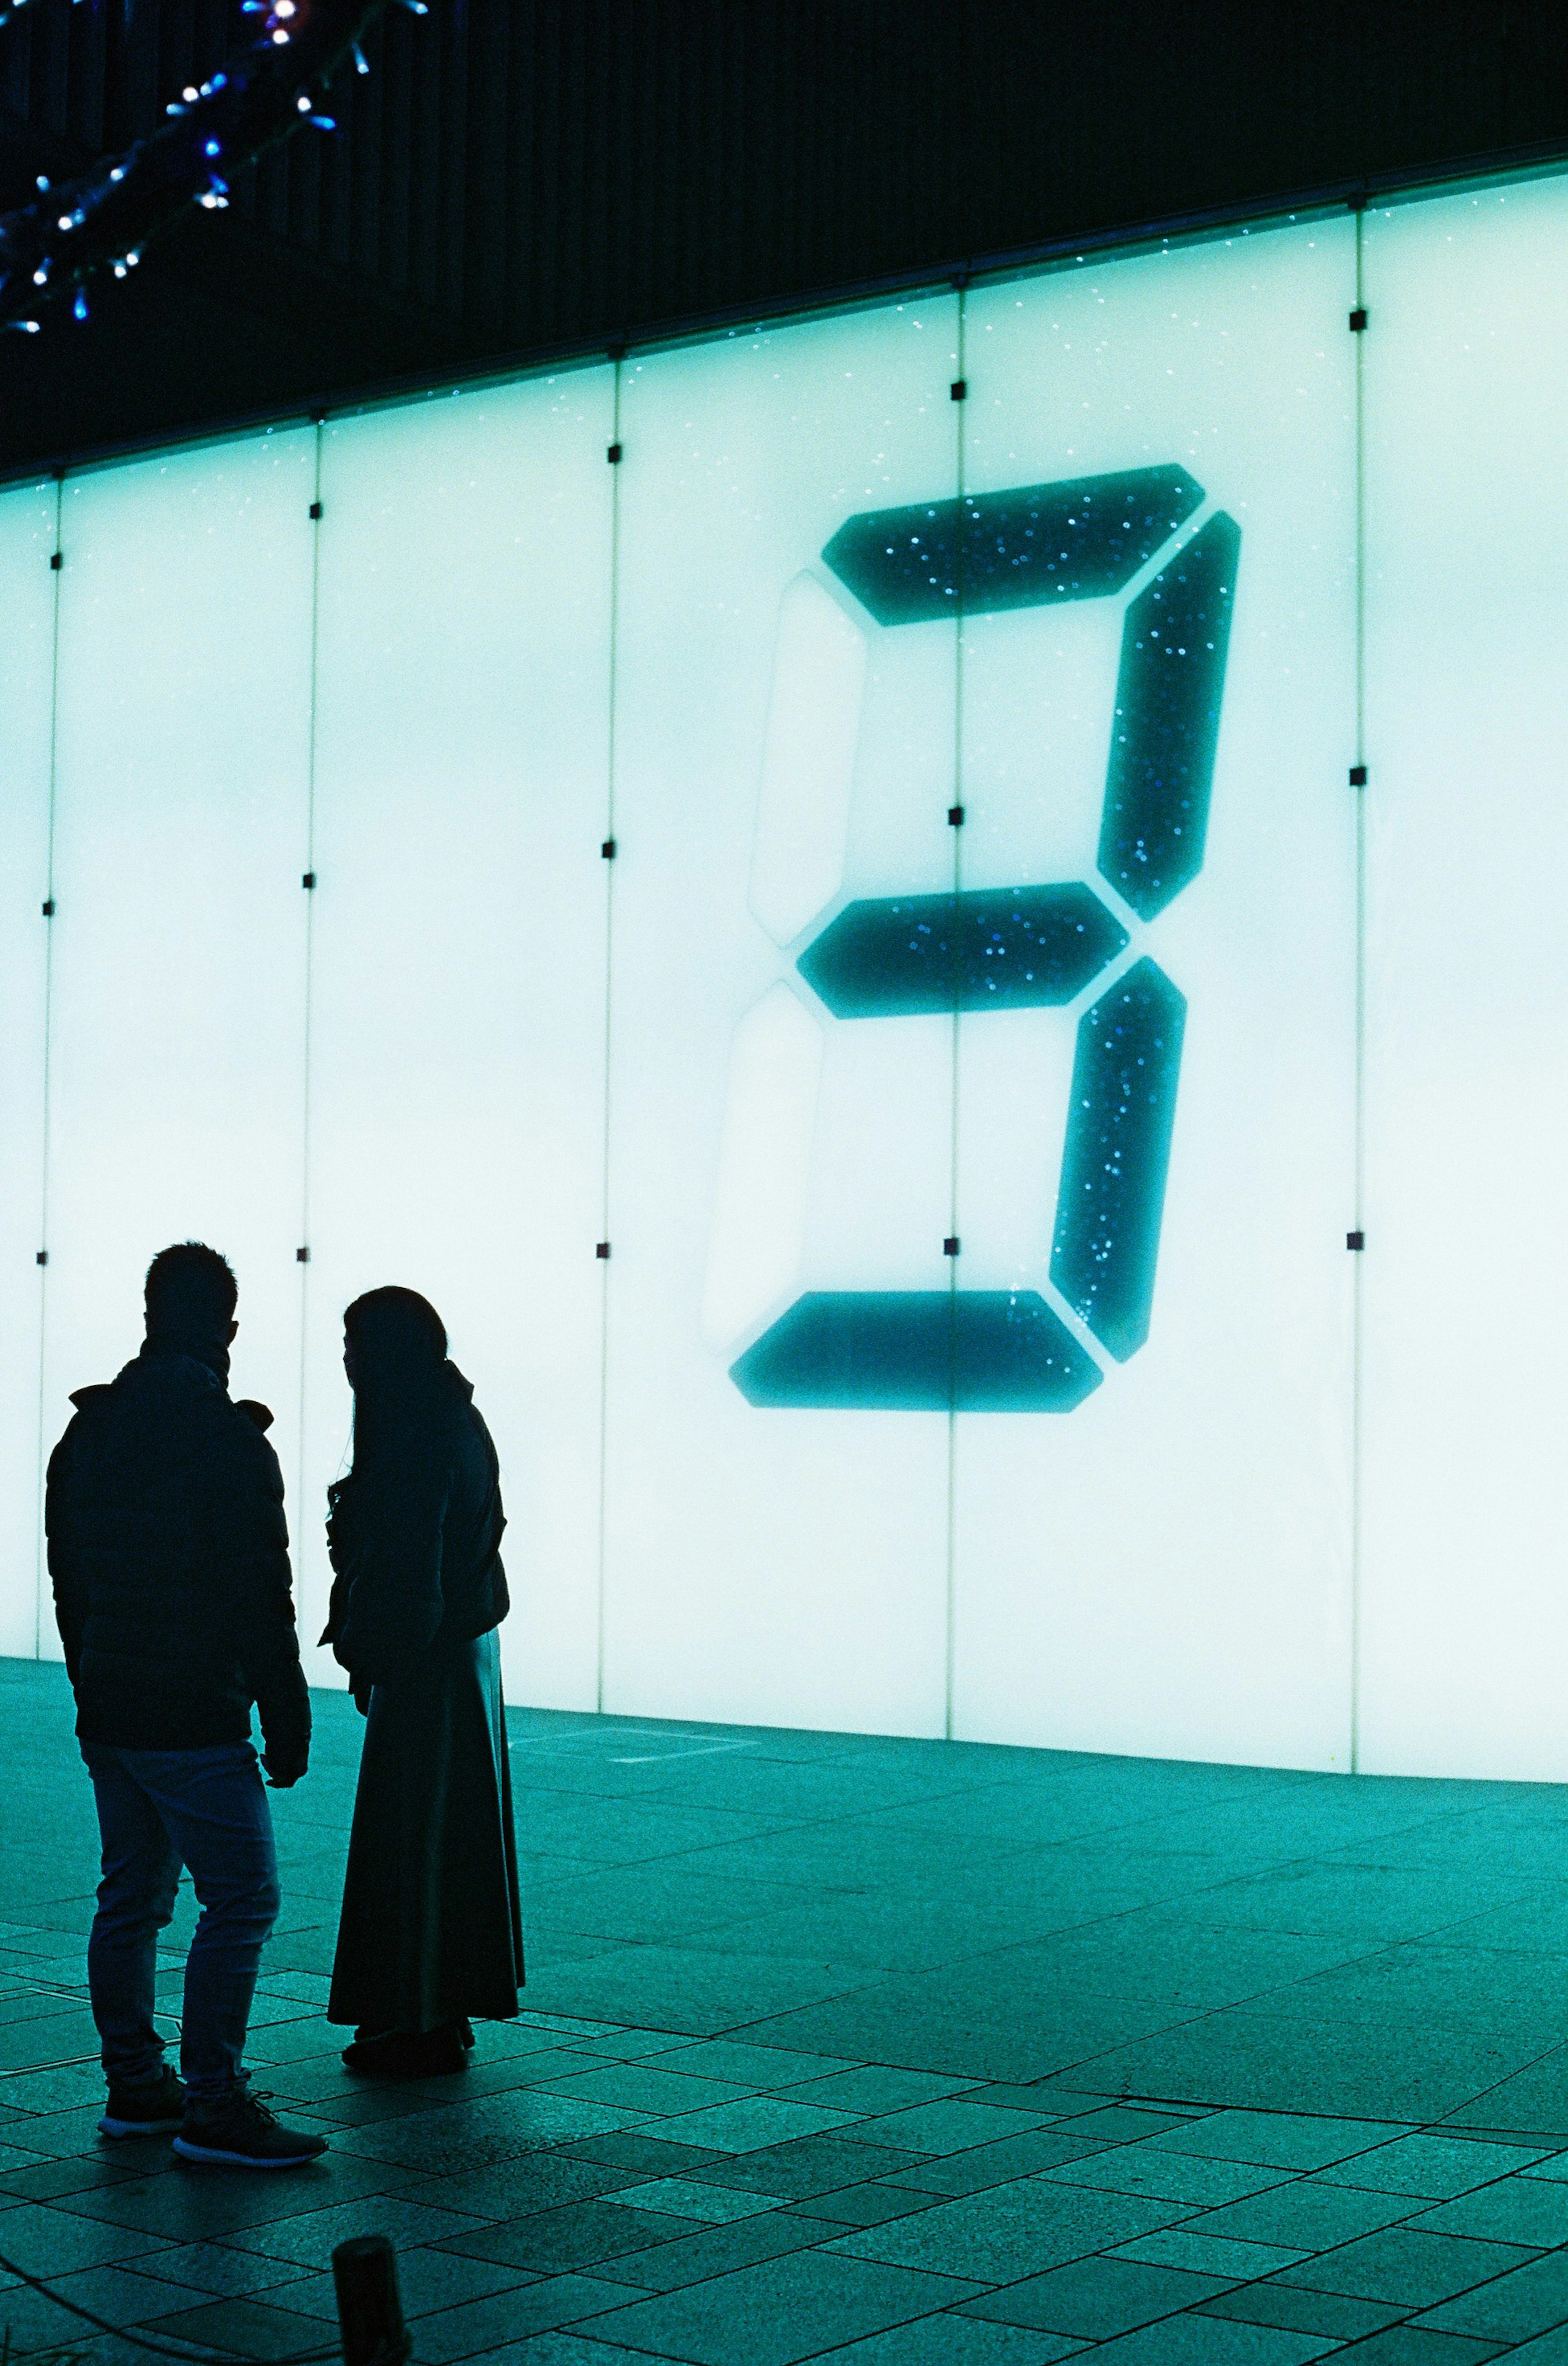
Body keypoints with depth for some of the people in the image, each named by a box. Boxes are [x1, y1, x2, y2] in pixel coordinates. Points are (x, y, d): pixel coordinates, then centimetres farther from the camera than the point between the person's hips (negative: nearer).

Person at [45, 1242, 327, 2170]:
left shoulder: (86, 1436, 9)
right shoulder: (227, 1441, -15)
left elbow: (70, 1581, 16)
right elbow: (261, 1596, -16)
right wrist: (287, 1723, -9)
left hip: (108, 1711, 8)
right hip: (196, 1717, -8)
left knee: (131, 1897, 15)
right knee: (242, 1899, -3)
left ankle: (135, 2083, 22)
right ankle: (215, 2105, -4)